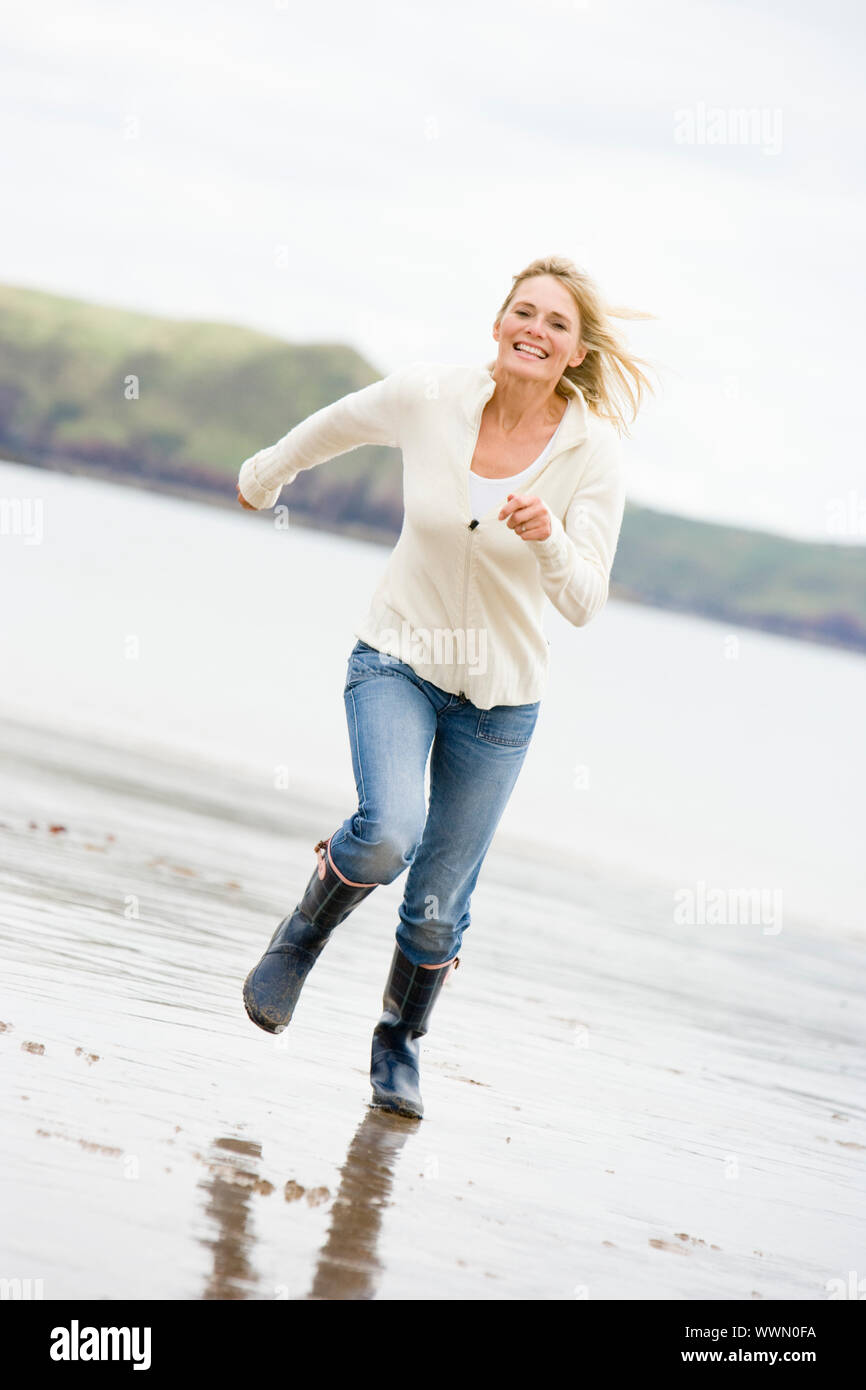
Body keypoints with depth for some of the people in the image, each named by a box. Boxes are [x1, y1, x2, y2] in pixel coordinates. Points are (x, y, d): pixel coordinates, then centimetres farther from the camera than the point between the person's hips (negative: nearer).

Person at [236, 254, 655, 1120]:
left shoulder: (593, 452, -15)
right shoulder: (430, 397, -14)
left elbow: (583, 604, -17)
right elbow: (335, 426, 7)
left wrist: (547, 538, -37)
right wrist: (263, 477, 25)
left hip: (499, 696, 1)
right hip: (397, 659, -1)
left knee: (439, 901, 7)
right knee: (387, 834, -27)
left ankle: (399, 1046, 34)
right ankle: (302, 935, 5)